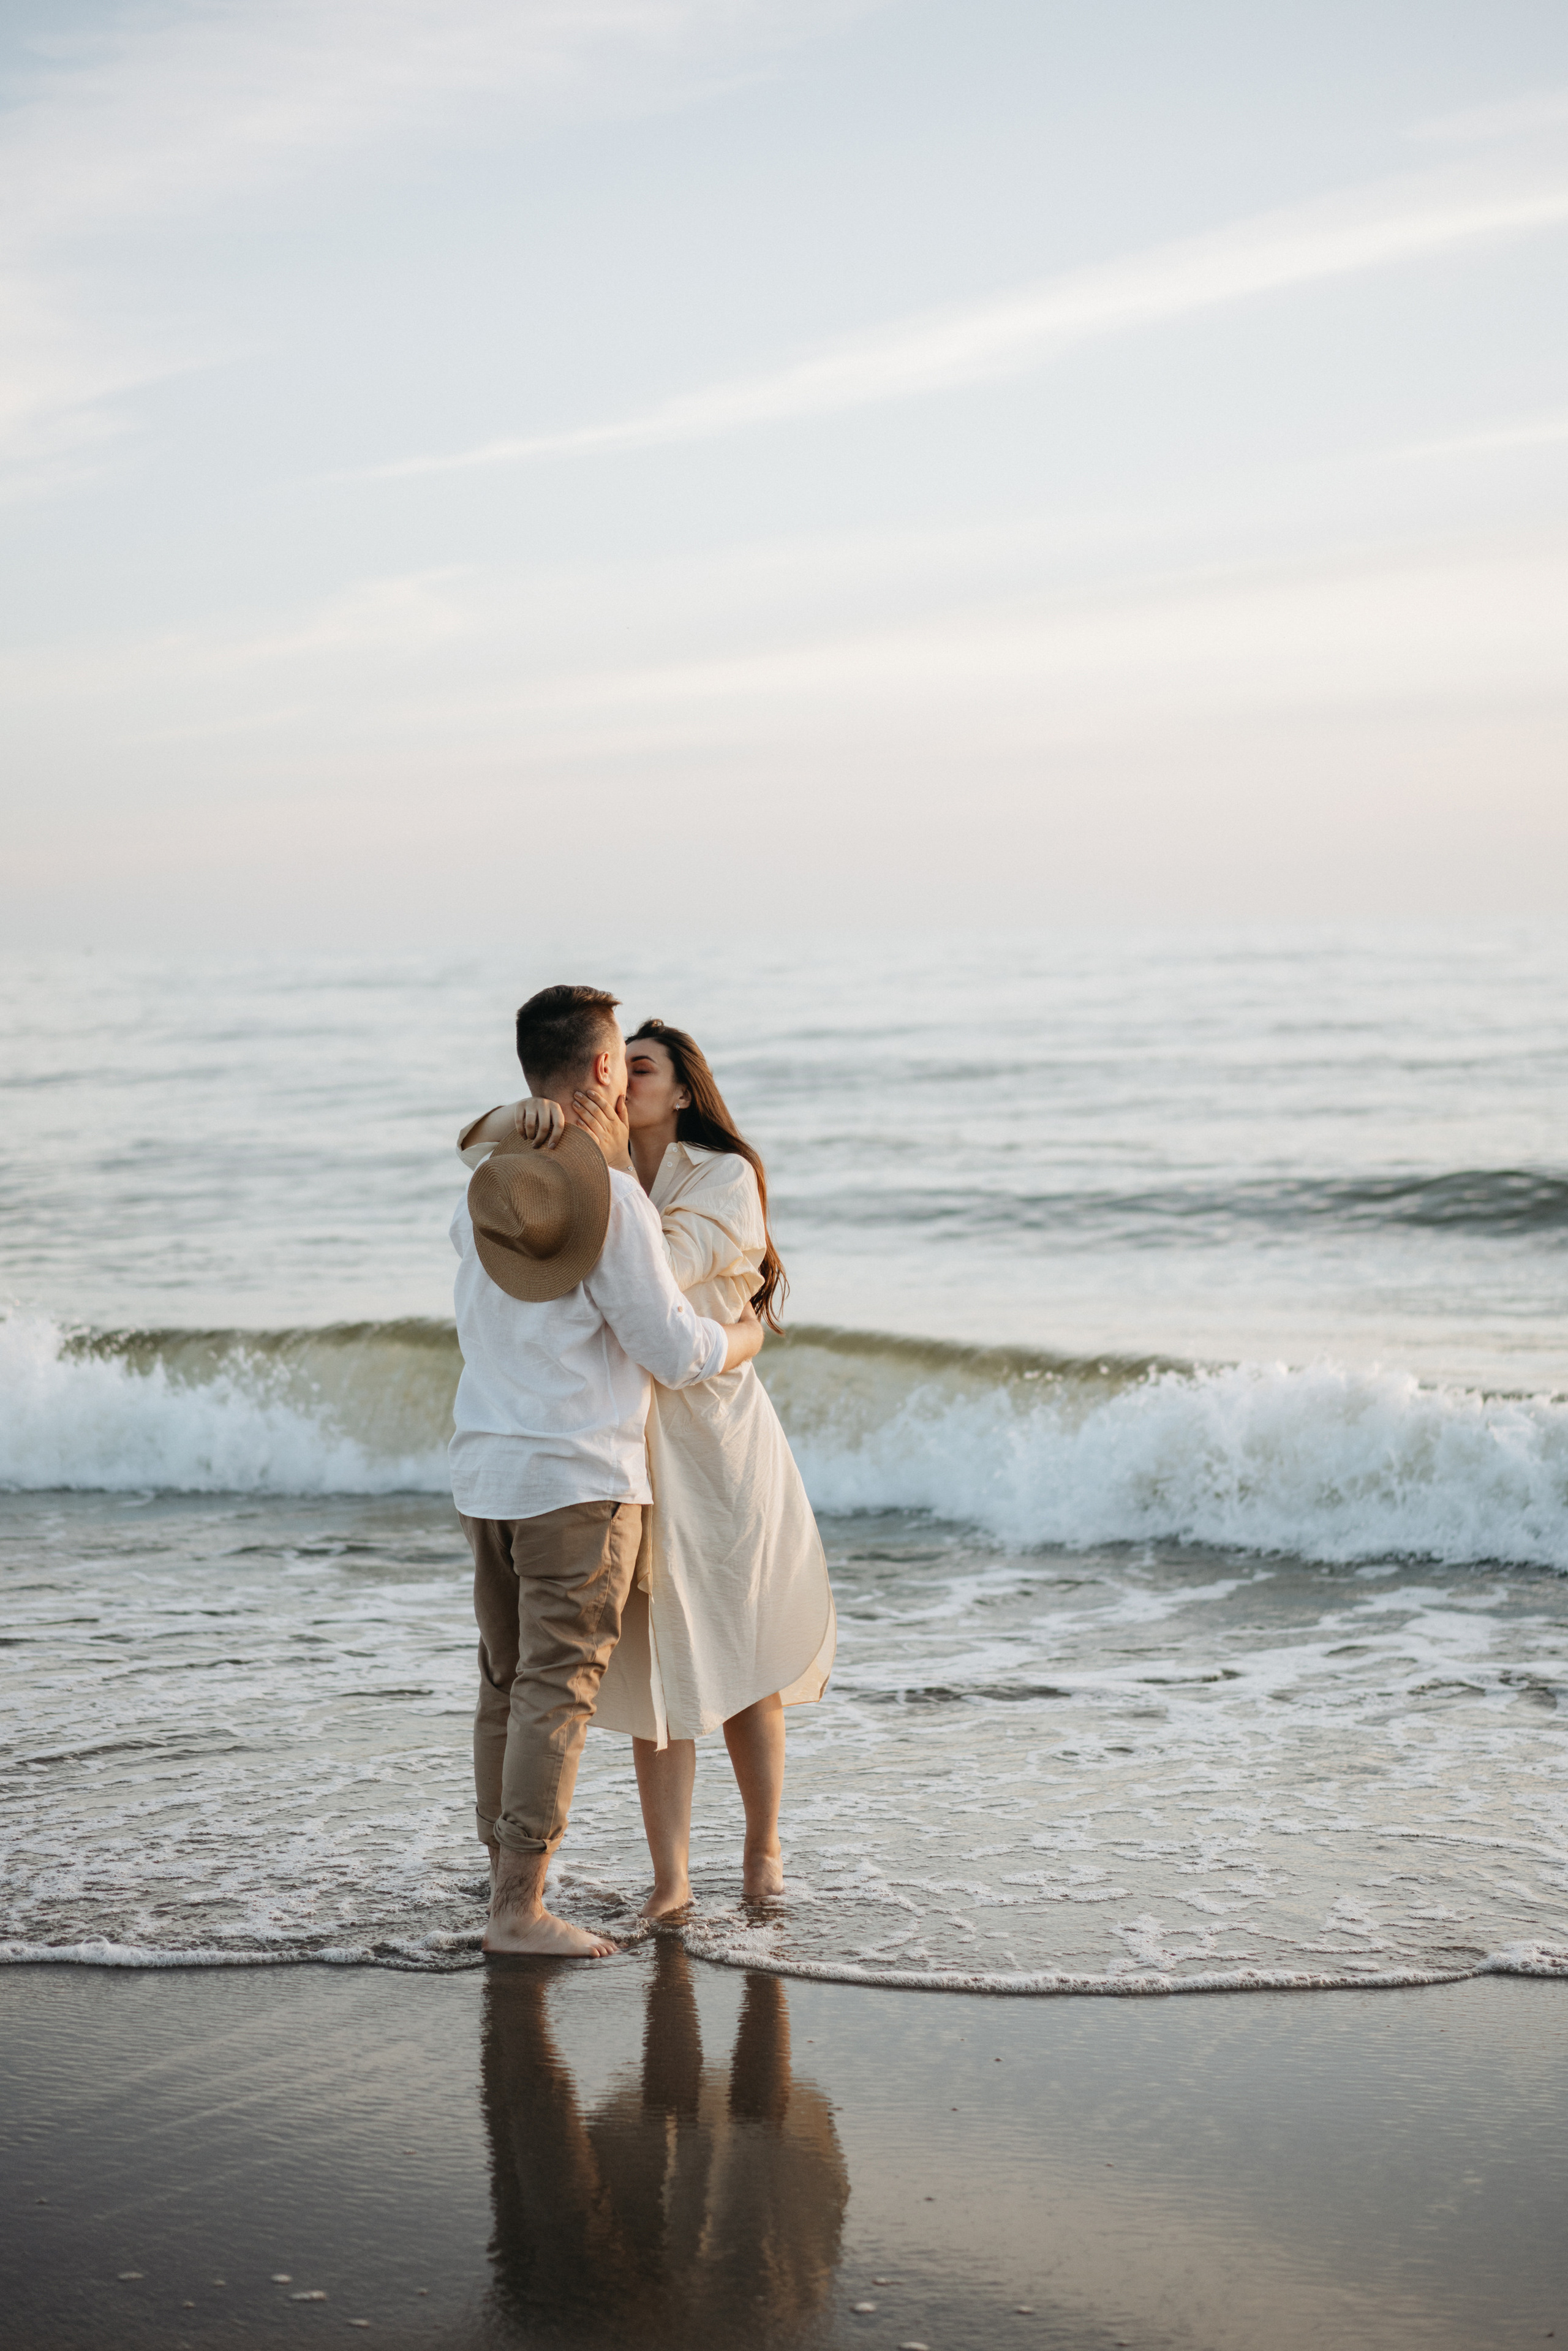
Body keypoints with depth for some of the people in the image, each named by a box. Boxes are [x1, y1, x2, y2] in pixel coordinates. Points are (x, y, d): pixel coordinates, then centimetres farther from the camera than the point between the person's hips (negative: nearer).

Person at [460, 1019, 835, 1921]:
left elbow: (659, 1273, -21)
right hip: (628, 1447, 3)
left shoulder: (727, 1179, -7)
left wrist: (610, 1169, -26)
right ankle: (670, 1881, 4)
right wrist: (532, 1112, -24)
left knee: (742, 1660, 8)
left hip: (720, 1440, -3)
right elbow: (478, 1144, -3)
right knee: (657, 1671, 0)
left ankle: (763, 1848, 26)